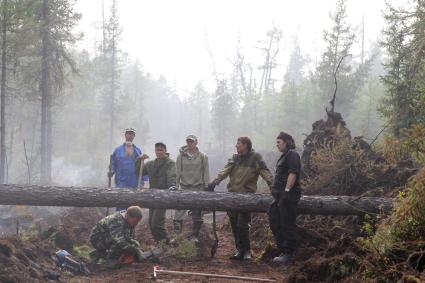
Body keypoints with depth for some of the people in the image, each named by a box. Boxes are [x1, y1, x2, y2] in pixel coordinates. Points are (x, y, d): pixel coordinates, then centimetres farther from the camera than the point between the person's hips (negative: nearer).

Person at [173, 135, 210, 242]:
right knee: (179, 212, -7)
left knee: (197, 214, 5)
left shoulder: (203, 156, 2)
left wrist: (206, 187, 0)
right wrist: (176, 186, 0)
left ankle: (194, 236, 16)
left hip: (198, 187, 0)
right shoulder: (181, 156, 3)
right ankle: (177, 234, 1)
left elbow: (206, 173, 3)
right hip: (184, 187, 0)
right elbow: (177, 172, 4)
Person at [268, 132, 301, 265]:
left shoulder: (292, 154, -8)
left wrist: (287, 190, -23)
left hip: (288, 195, -11)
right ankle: (284, 250, 17)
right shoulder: (284, 156, 22)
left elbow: (292, 174, -19)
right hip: (280, 195, 11)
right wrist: (275, 191, 22)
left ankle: (288, 254, -3)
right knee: (274, 221, 10)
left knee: (287, 224, -7)